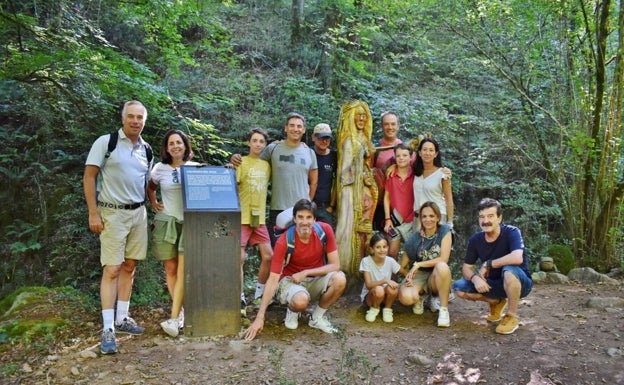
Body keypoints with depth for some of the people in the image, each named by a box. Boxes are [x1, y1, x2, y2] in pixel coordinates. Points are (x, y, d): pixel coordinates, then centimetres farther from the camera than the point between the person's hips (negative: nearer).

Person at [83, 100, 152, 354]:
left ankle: (122, 319, 19)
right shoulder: (105, 142, -6)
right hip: (113, 213, -5)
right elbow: (89, 176, -8)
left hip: (139, 213, 6)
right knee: (112, 269, -7)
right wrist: (93, 213, -12)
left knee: (129, 267, 9)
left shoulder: (146, 150, 9)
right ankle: (107, 329, -2)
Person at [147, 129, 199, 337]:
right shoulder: (160, 168, 3)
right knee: (171, 269, 4)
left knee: (183, 270, -10)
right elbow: (150, 188, 21)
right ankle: (180, 311, 17)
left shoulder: (196, 167, 2)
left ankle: (174, 318, -11)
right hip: (166, 222, 1)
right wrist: (154, 203, 6)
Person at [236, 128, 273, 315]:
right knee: (239, 258, -6)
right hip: (242, 217, -5)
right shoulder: (241, 162, -5)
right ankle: (241, 298, 5)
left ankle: (259, 294, 23)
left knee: (268, 256, 5)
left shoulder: (266, 164, 10)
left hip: (260, 217, 5)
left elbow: (267, 184, 22)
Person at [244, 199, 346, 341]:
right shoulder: (284, 241, -23)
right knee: (301, 301, -37)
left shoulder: (325, 230, -17)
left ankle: (317, 317, -3)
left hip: (316, 278, 3)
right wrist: (260, 317, -26)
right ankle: (292, 311, 4)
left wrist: (305, 273, -21)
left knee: (340, 279, -29)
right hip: (290, 280, -3)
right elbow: (273, 280, -23)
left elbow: (335, 265, -13)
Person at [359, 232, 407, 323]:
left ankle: (387, 309, -2)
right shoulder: (366, 261, -19)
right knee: (378, 290, -35)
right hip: (369, 295, -2)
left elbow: (406, 273, 1)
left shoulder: (390, 261, -11)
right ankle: (374, 309, -3)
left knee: (392, 288, -30)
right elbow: (368, 285, -23)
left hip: (386, 296, 2)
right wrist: (385, 280, -36)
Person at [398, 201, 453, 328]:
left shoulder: (444, 231, -7)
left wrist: (418, 264, -15)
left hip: (437, 277, -1)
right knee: (405, 298, -31)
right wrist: (409, 276, -19)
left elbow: (443, 259, -16)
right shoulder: (415, 238, -4)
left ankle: (444, 309, -19)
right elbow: (401, 265, 0)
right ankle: (419, 297, 9)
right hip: (419, 276, 1)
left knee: (442, 266, -38)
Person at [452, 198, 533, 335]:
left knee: (509, 270, -38)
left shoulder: (511, 232, -22)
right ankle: (496, 302, 12)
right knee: (458, 288, -13)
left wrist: (487, 264, -28)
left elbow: (517, 258, -40)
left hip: (520, 283, -5)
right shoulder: (475, 240, -8)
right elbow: (466, 268, -3)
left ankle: (512, 316, -15)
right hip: (494, 284, 5)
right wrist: (475, 278, -27)